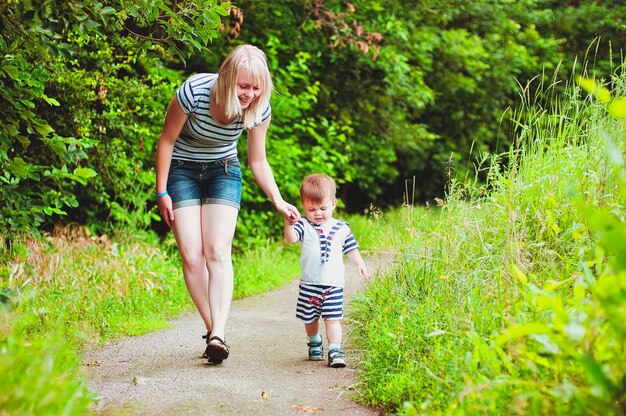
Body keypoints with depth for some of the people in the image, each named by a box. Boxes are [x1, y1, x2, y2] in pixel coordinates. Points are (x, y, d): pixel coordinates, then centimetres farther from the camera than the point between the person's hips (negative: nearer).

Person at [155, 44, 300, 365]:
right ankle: (212, 329, -3)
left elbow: (258, 161, -2)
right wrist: (162, 193, -9)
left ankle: (218, 335, -25)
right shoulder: (193, 92, -28)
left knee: (218, 251, -16)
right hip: (182, 170, -1)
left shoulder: (259, 109, -17)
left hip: (223, 172, 1)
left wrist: (278, 200, -13)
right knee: (191, 255, -13)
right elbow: (166, 141, -12)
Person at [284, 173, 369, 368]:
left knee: (332, 319, -8)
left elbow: (350, 248, 16)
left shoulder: (341, 228, 5)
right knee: (310, 318, 14)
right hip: (309, 284, 0)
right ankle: (315, 343, 38)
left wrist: (360, 264, 4)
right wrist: (288, 224, -41)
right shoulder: (304, 226, -3)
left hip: (333, 284, 0)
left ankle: (335, 351, -8)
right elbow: (290, 238, -22)